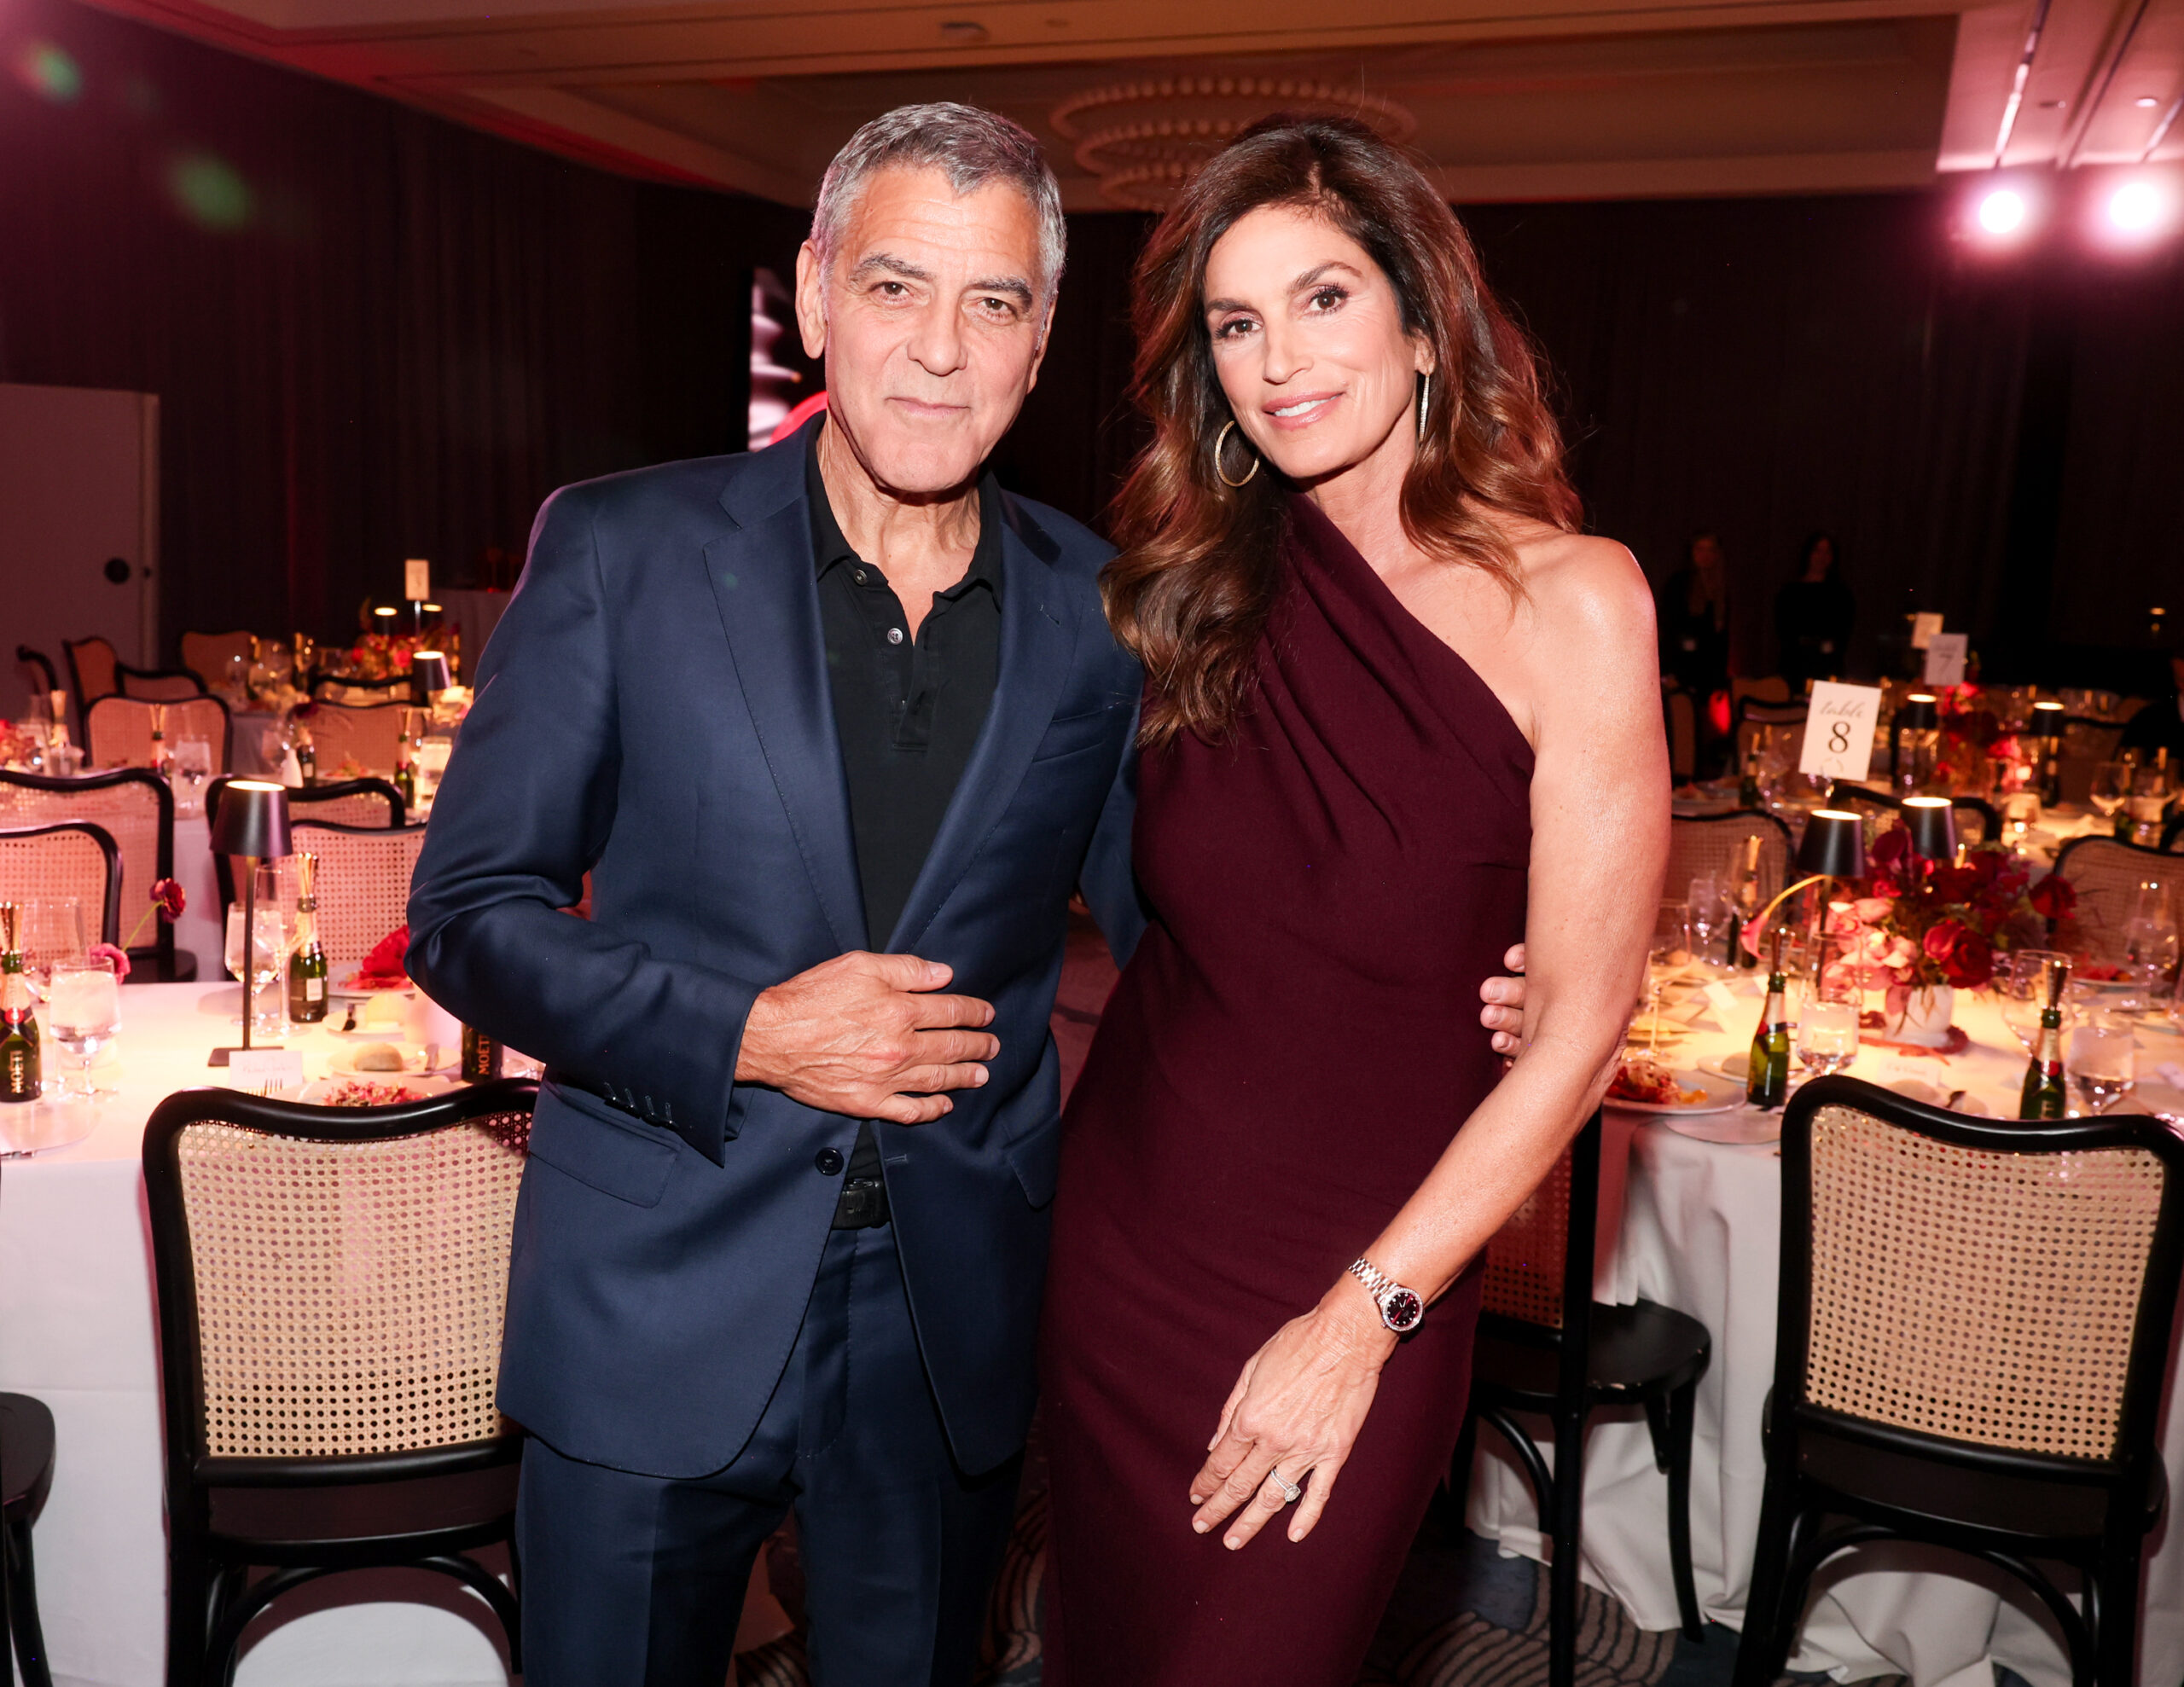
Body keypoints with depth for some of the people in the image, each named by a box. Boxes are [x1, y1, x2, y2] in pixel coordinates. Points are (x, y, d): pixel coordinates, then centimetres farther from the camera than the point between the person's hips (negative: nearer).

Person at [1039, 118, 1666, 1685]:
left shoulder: (1567, 598, -12)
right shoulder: (1201, 580, 1)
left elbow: (1578, 1026, -13)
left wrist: (1366, 1316, -12)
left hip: (1367, 1263, -4)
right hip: (1121, 1231, 4)